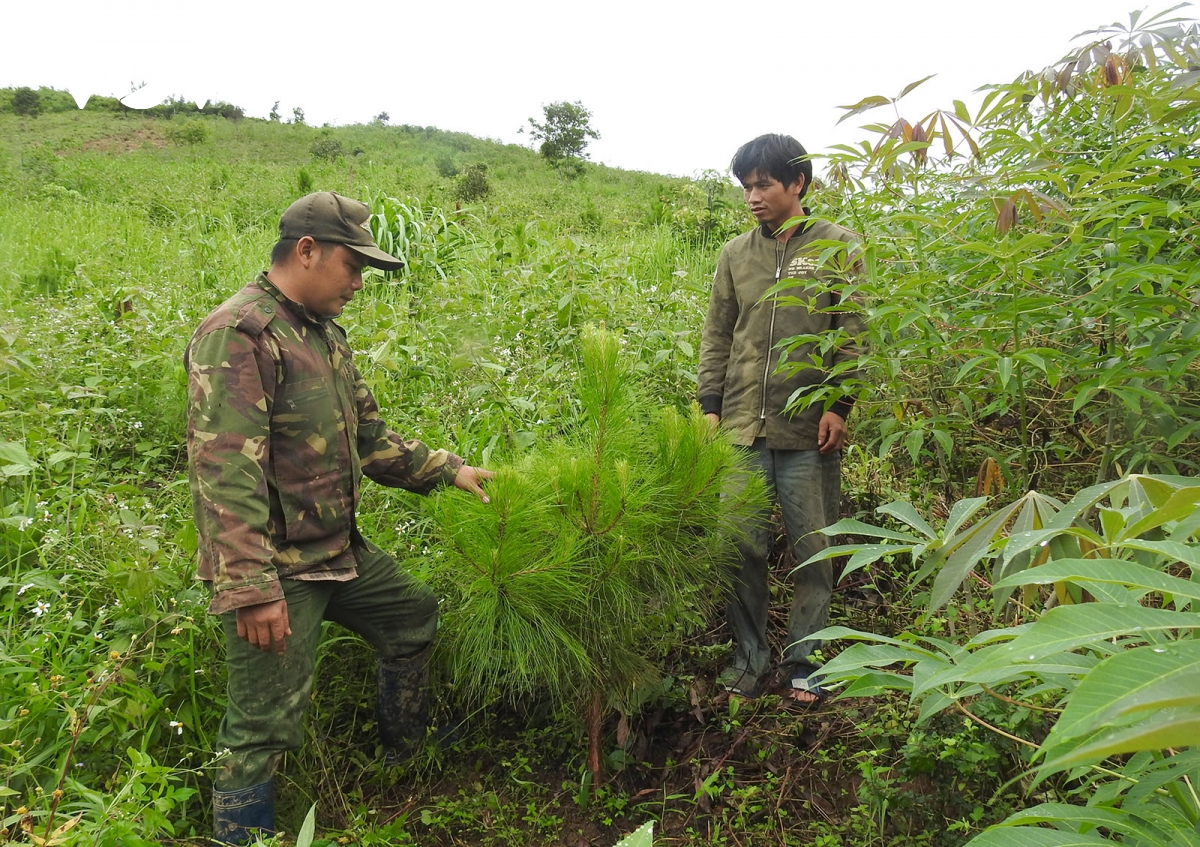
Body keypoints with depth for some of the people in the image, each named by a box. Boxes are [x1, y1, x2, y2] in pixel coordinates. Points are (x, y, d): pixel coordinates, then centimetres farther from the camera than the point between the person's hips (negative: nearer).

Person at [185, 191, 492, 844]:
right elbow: (224, 472, -26)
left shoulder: (325, 334, 11)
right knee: (263, 729, -1)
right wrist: (251, 588, -30)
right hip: (275, 569, -10)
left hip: (339, 550, 10)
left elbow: (370, 439, 18)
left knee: (415, 615, 23)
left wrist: (450, 470, 11)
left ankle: (408, 762, 44)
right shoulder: (238, 334, -19)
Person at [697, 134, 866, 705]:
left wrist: (839, 404, -9)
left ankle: (803, 659, 19)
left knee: (811, 548, 5)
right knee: (743, 546, 4)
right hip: (742, 426, 3)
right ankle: (749, 658, 17)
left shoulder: (838, 248, 3)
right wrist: (710, 406, 7)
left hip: (808, 428, -3)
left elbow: (852, 334, 0)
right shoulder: (736, 254, 13)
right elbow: (716, 337, 14)